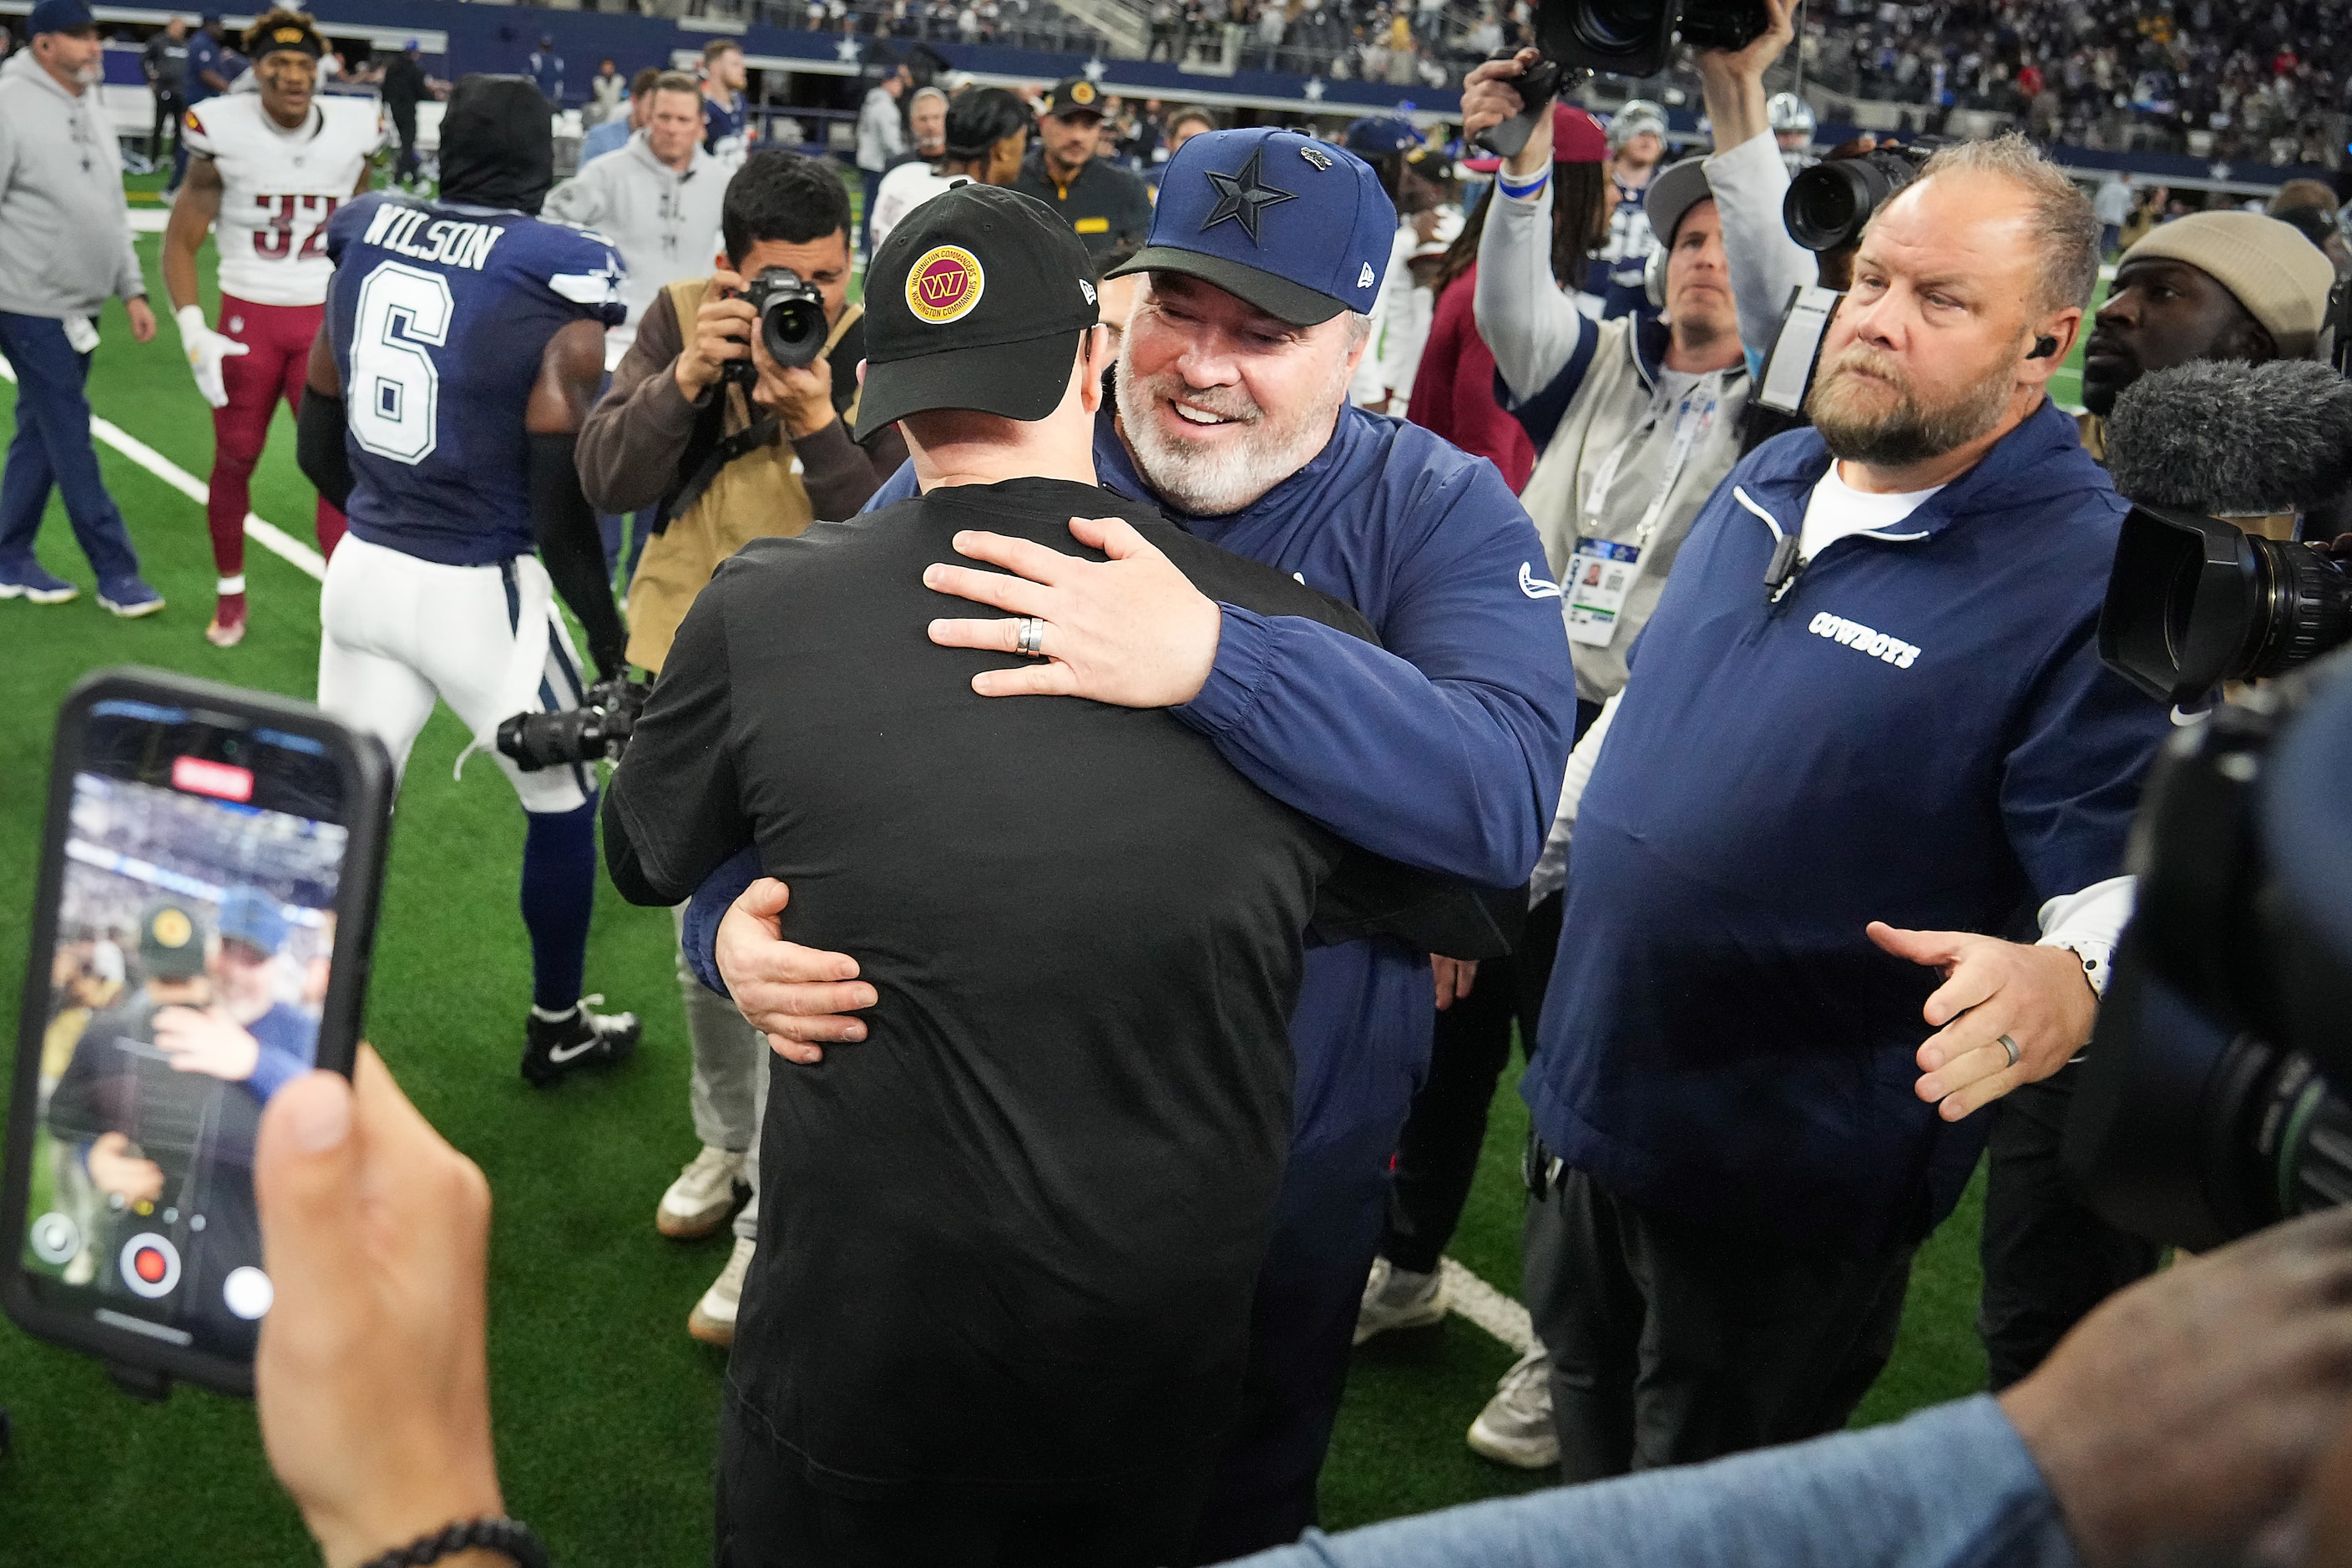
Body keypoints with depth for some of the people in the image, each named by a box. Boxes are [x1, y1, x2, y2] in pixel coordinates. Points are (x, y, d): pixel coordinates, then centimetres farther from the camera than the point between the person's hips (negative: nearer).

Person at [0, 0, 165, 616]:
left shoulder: (89, 110, 13)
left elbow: (112, 212, 18)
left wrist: (132, 290, 14)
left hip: (78, 306, 8)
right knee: (70, 438, -3)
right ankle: (116, 572, 3)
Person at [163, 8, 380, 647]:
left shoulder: (353, 132, -2)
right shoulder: (223, 135, -9)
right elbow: (181, 242, -3)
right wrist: (193, 333, -13)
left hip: (327, 320, 1)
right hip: (247, 319, -1)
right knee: (234, 460, 11)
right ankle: (230, 594, 30)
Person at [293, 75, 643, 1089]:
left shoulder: (366, 242, 3)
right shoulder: (557, 284, -14)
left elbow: (319, 447, 11)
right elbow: (561, 508, -14)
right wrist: (612, 643, -3)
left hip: (362, 574, 5)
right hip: (478, 589, -5)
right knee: (563, 802, 17)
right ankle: (557, 1031, 33)